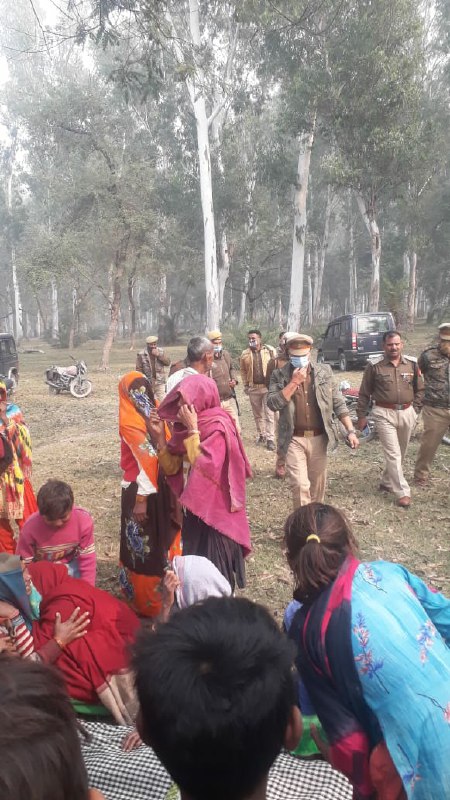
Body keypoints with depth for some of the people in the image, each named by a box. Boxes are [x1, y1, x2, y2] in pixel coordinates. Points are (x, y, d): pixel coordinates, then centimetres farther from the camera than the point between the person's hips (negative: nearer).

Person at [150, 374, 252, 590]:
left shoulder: (218, 427, -18)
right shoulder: (186, 425, 5)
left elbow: (203, 467, -30)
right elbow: (173, 467, 5)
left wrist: (192, 430, -24)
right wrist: (159, 437, -6)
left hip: (215, 511, -8)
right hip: (193, 508, 8)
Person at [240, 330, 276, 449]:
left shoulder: (270, 350, -4)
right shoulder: (245, 354, 3)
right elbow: (243, 371, 10)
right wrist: (245, 385, 7)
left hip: (268, 386, -3)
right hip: (253, 388, 3)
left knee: (269, 413, -4)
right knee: (258, 414, 13)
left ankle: (270, 438, -2)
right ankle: (261, 435, 27)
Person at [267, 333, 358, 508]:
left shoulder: (324, 372, 2)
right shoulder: (279, 375, -3)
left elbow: (338, 403, 5)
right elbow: (272, 404, -15)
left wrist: (350, 431, -1)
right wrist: (294, 382, -19)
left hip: (319, 438, 3)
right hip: (294, 439, -2)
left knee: (318, 485, 15)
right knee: (300, 485, -12)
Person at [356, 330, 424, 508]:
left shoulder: (412, 364, 3)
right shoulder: (374, 367, -7)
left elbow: (419, 389, 12)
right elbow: (364, 393, 0)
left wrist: (415, 410, 6)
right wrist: (361, 415, 0)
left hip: (407, 413, 4)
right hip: (385, 414, -4)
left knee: (400, 453, 16)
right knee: (393, 454, -7)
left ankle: (387, 482, 35)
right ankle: (402, 492, -2)